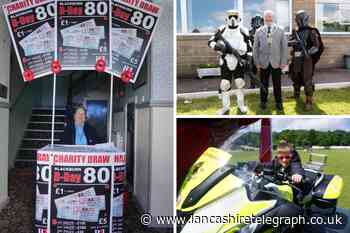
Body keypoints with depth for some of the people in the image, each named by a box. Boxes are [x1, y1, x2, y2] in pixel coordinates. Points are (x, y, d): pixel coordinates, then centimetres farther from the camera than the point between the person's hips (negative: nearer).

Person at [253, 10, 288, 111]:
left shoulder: (280, 31, 3)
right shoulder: (259, 31, 3)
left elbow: (284, 47, 2)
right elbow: (255, 48, 4)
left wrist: (284, 62, -3)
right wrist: (257, 63, -1)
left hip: (276, 63, 0)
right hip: (263, 63, 0)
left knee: (277, 84, 6)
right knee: (264, 84, 7)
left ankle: (278, 102, 20)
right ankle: (263, 102, 23)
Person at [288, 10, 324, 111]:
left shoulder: (311, 32, -6)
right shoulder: (295, 31, 11)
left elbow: (317, 46, -10)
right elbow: (288, 42, 4)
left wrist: (308, 52, -25)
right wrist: (293, 42, -18)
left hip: (307, 59, -6)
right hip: (296, 59, 6)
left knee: (307, 80, -10)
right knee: (295, 77, 17)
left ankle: (309, 101, -8)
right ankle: (296, 94, 39)